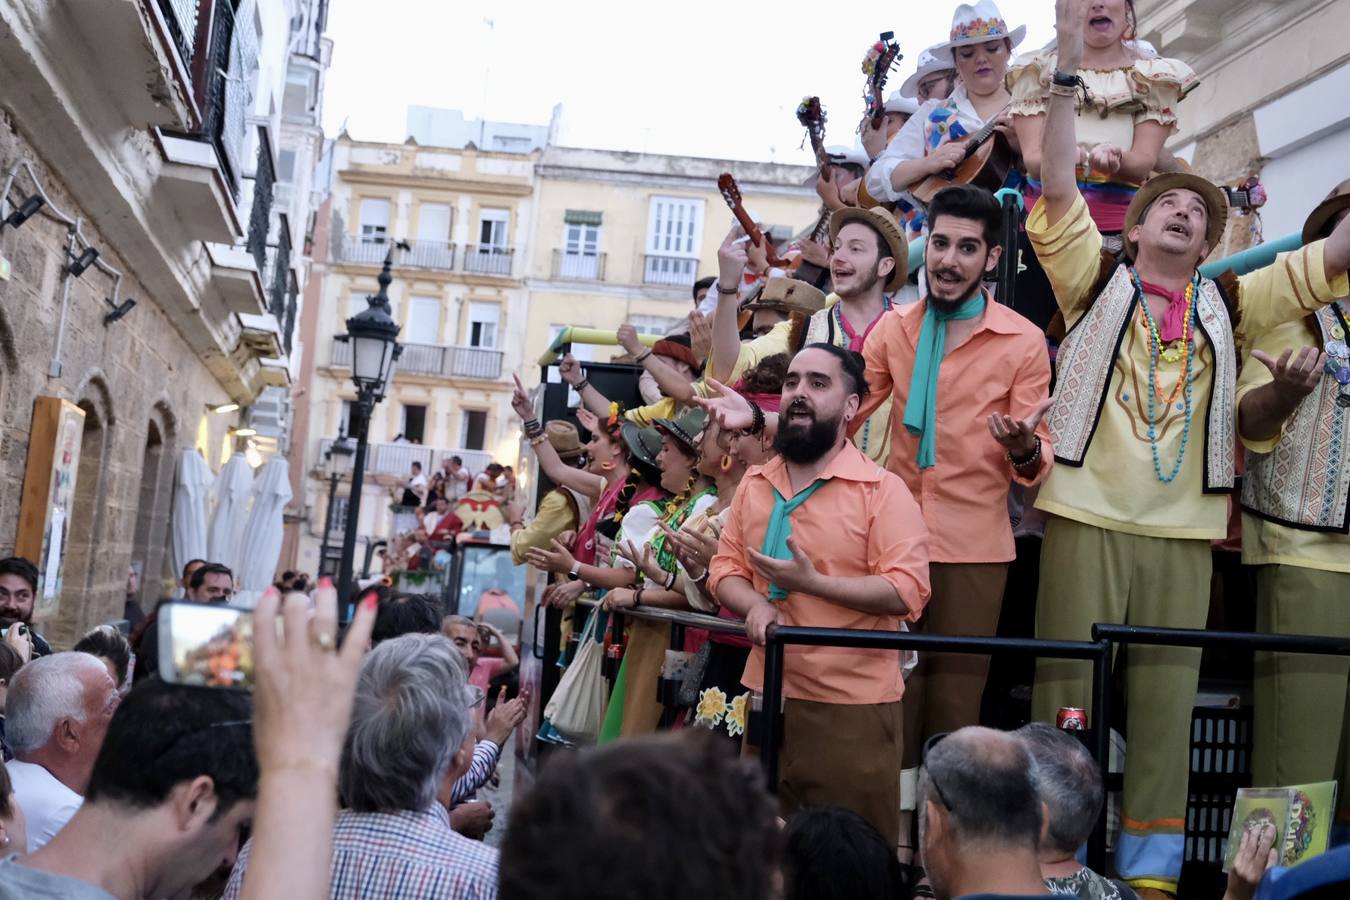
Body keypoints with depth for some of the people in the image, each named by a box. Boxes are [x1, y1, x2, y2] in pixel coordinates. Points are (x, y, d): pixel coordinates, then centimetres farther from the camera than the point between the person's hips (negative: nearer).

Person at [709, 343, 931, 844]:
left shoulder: (883, 490, -9)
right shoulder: (754, 484, 10)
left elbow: (906, 592, -16)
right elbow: (726, 569, 10)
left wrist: (811, 582, -23)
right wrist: (756, 604, -12)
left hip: (853, 702, -5)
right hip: (767, 692, 5)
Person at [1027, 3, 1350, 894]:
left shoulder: (1227, 305, 13)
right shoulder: (1098, 280, 7)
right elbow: (1059, 187, -2)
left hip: (1184, 529, 3)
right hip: (1087, 515, -2)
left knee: (1168, 698, 6)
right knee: (1065, 685, 0)